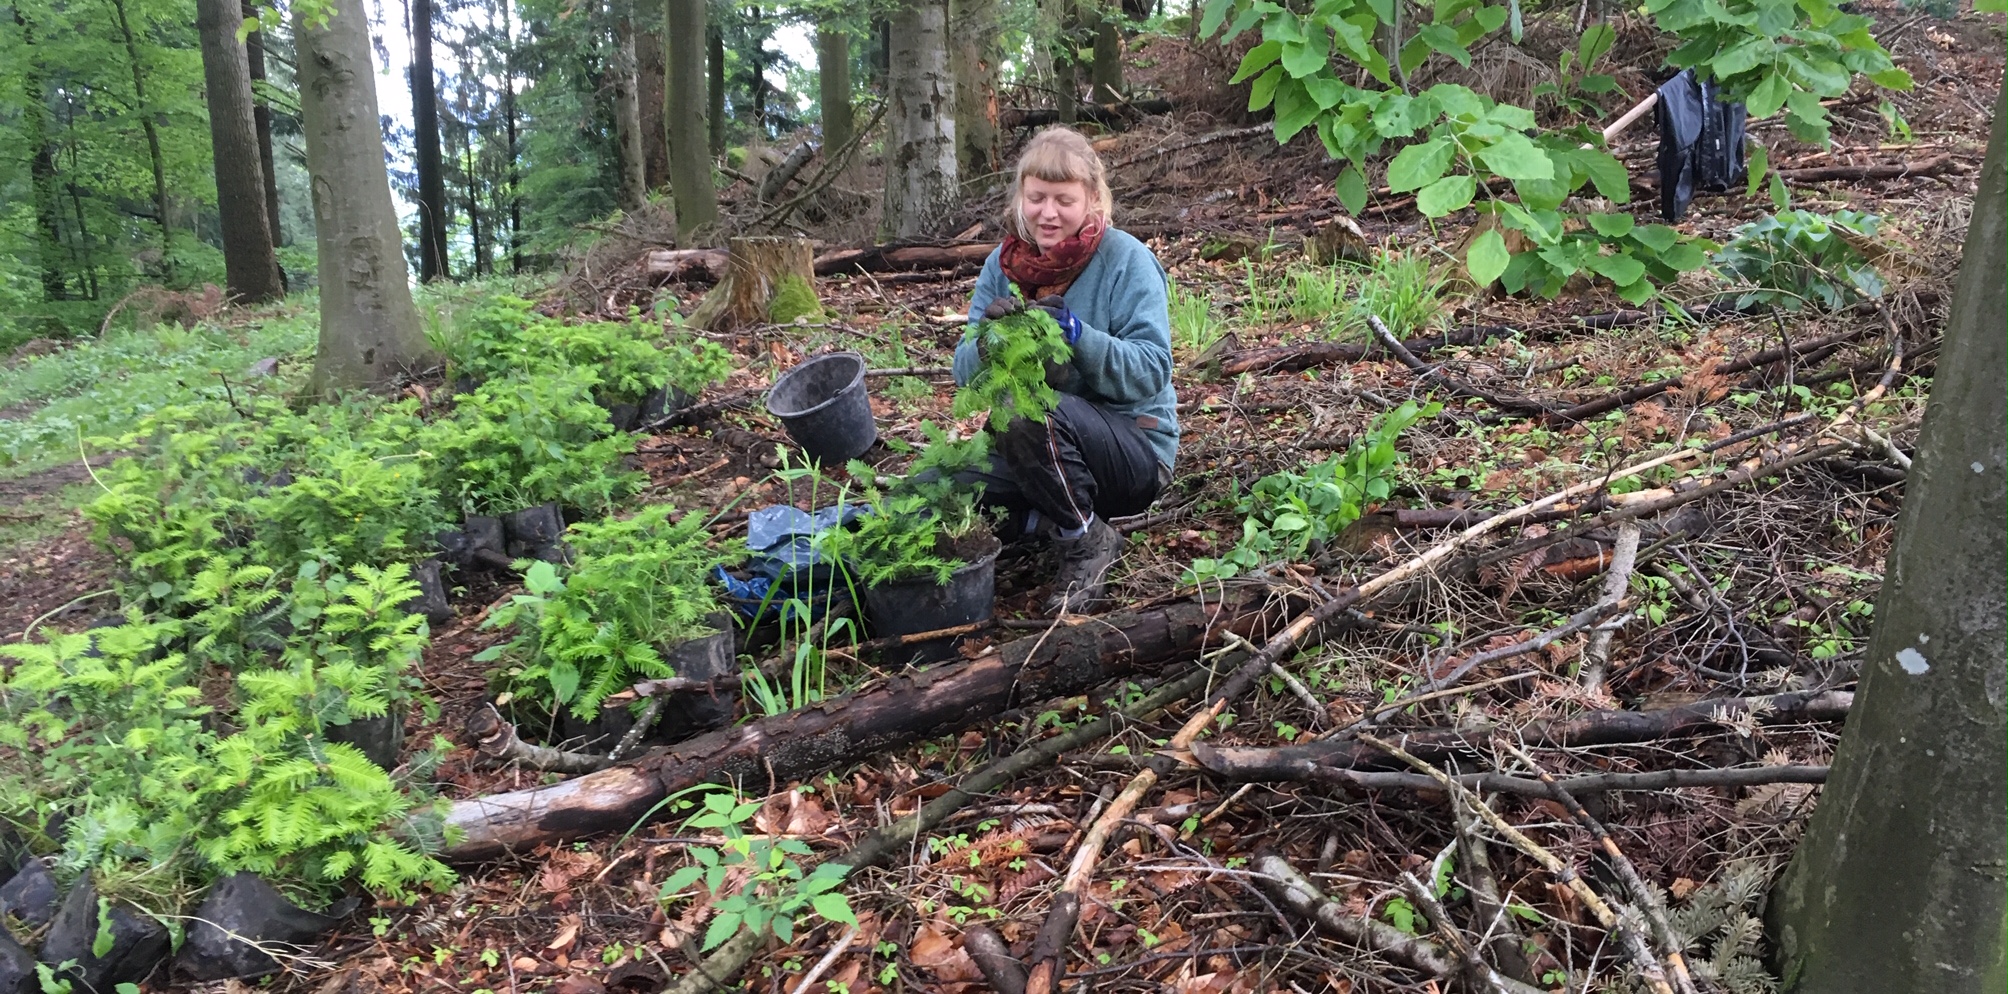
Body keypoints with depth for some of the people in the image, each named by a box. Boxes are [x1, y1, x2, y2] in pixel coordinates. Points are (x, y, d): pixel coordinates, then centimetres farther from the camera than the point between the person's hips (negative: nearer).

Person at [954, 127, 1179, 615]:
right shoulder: (1002, 264, 3)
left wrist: (1075, 333, -33)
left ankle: (1088, 543, -11)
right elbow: (966, 372, -3)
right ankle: (1045, 517, 7)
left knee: (1025, 415, -34)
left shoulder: (1128, 260, -11)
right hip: (1036, 446, 5)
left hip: (1136, 448, -5)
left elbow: (1151, 371, -19)